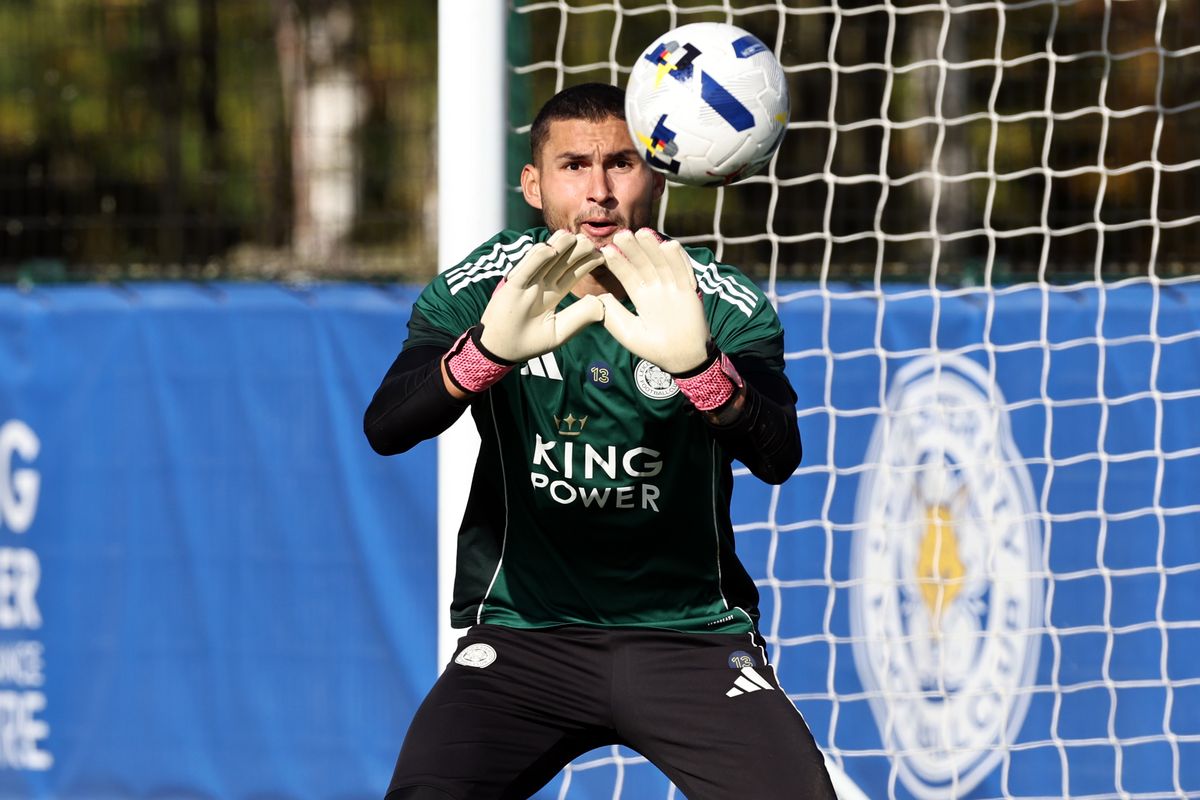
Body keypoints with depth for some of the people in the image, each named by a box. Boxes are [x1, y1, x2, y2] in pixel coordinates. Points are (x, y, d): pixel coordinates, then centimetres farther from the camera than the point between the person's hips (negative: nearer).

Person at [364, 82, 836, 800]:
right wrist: (491, 349, -40)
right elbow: (386, 428, -19)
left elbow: (778, 456, -22)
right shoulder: (480, 289, -3)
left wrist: (696, 363, -44)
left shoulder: (724, 305, -5)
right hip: (524, 628, 0)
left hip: (691, 631, 0)